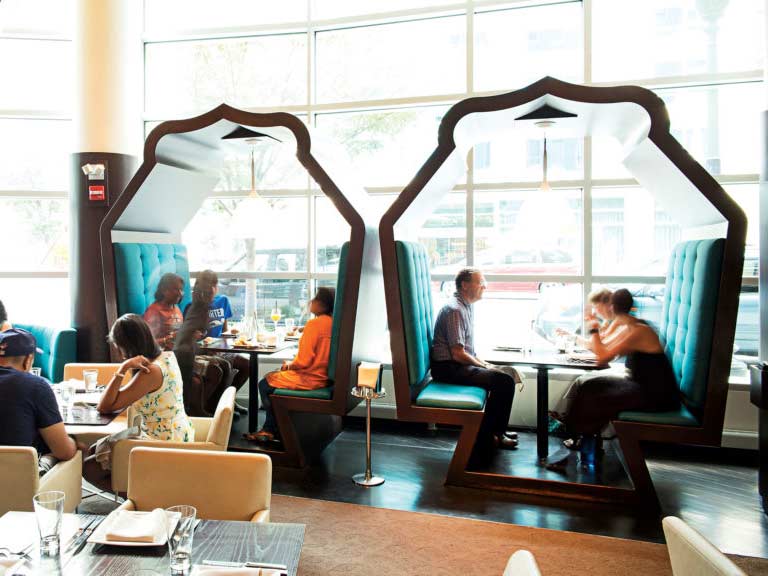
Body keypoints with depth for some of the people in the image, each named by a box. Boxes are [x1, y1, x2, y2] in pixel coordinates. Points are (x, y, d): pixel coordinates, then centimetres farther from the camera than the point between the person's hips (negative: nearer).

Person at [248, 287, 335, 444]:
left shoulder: (315, 323, -21)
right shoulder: (332, 322, 4)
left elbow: (303, 361, -23)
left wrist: (289, 365, -3)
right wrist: (292, 363, 12)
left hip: (309, 379, -9)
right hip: (323, 376, 9)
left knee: (264, 384, 12)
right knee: (272, 376, 26)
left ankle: (273, 430, 25)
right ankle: (268, 429, 28)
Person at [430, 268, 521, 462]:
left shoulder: (467, 307, 14)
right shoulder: (455, 310, -18)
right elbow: (458, 354, -22)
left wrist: (485, 364, 9)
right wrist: (484, 366, -10)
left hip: (459, 365, 11)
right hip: (448, 368, -11)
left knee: (506, 375, 13)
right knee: (504, 381, -19)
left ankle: (496, 431, 21)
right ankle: (485, 439, -6)